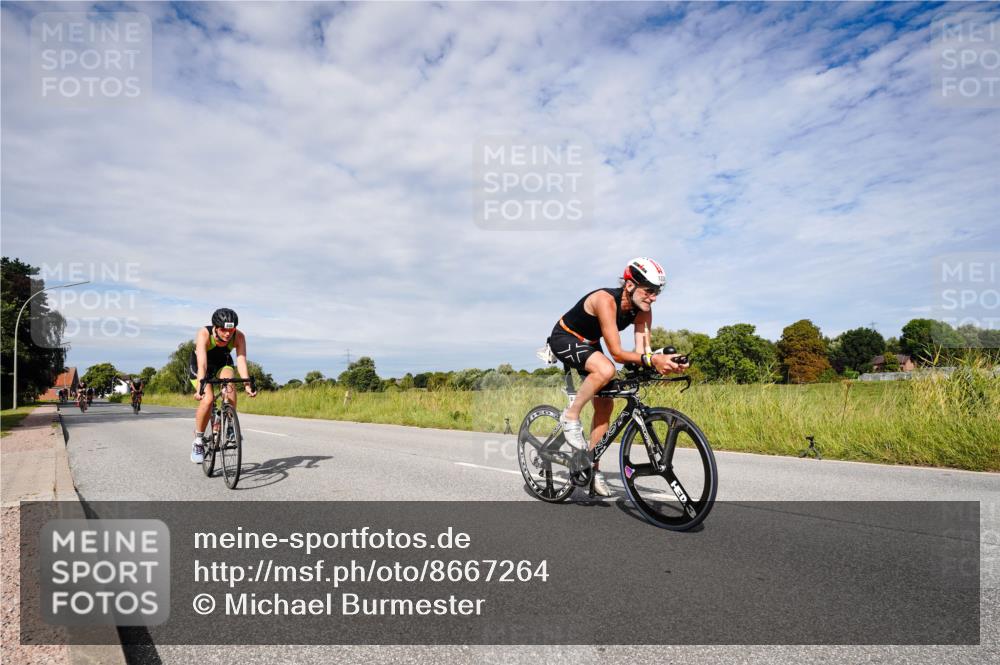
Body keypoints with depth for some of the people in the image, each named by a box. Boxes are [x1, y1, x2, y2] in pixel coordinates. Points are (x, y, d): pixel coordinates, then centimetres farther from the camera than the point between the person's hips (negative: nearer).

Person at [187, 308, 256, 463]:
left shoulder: (239, 336, -26)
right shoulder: (204, 334, -33)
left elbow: (241, 361, -34)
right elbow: (202, 364, -42)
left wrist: (247, 384, -47)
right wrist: (200, 387, -54)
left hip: (223, 364, 2)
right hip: (199, 367, -2)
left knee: (229, 385, -31)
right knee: (208, 399, -26)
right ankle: (198, 441, -7)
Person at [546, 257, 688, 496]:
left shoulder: (642, 310, -13)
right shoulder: (606, 300, -35)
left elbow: (642, 350, -19)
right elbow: (616, 352, -39)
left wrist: (664, 362, -39)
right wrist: (652, 360, -52)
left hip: (589, 344, 8)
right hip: (564, 338, -8)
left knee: (605, 405, 1)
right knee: (606, 369, -36)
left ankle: (592, 468, 14)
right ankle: (570, 417, -15)